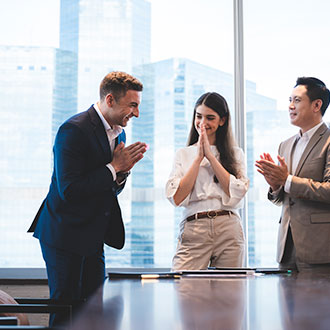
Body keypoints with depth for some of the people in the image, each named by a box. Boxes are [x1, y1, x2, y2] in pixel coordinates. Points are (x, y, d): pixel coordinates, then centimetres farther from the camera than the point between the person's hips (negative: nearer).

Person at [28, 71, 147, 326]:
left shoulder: (119, 133, 10)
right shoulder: (74, 130, -17)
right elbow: (69, 190, -23)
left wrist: (123, 171, -6)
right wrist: (114, 167, -19)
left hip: (93, 237, 8)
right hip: (65, 235, -8)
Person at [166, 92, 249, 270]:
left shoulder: (235, 153, 13)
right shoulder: (183, 154, 13)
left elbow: (236, 193, -4)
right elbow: (176, 198, -1)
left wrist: (210, 155, -2)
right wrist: (199, 157, -1)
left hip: (229, 230, 1)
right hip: (193, 230, 0)